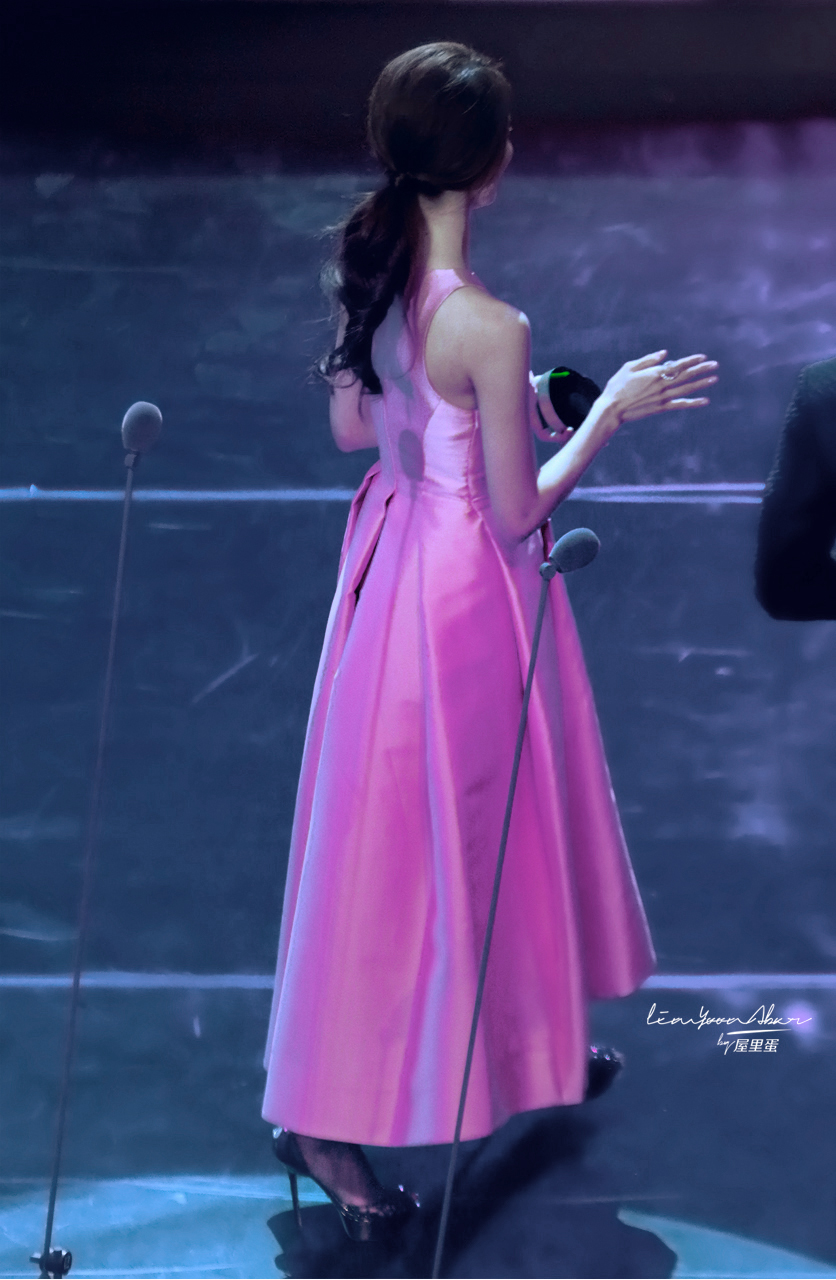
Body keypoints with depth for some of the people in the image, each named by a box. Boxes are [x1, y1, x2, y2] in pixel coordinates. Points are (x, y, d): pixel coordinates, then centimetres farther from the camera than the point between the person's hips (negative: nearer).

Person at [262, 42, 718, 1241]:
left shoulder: (370, 274, -6)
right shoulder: (490, 326, -29)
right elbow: (518, 512, -20)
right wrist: (609, 410, -10)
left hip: (394, 557, 8)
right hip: (466, 590, -8)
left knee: (489, 810, 25)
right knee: (418, 836, 5)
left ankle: (525, 1039, 46)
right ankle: (325, 1112, 13)